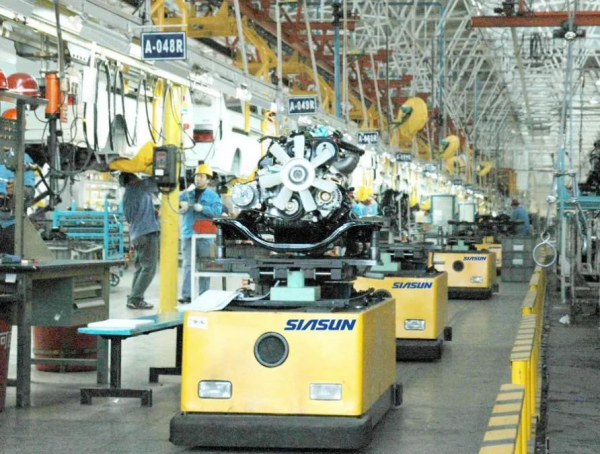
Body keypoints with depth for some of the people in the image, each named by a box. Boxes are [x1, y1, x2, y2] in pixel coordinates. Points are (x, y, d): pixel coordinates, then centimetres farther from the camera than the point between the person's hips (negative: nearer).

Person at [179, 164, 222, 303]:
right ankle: (186, 294, -11)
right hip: (188, 234, 1)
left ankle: (204, 295, 7)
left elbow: (217, 211, -7)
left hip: (205, 236, -1)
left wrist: (202, 208, -18)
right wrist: (180, 204, -12)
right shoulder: (186, 194, 15)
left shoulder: (213, 196, 7)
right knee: (188, 265, -6)